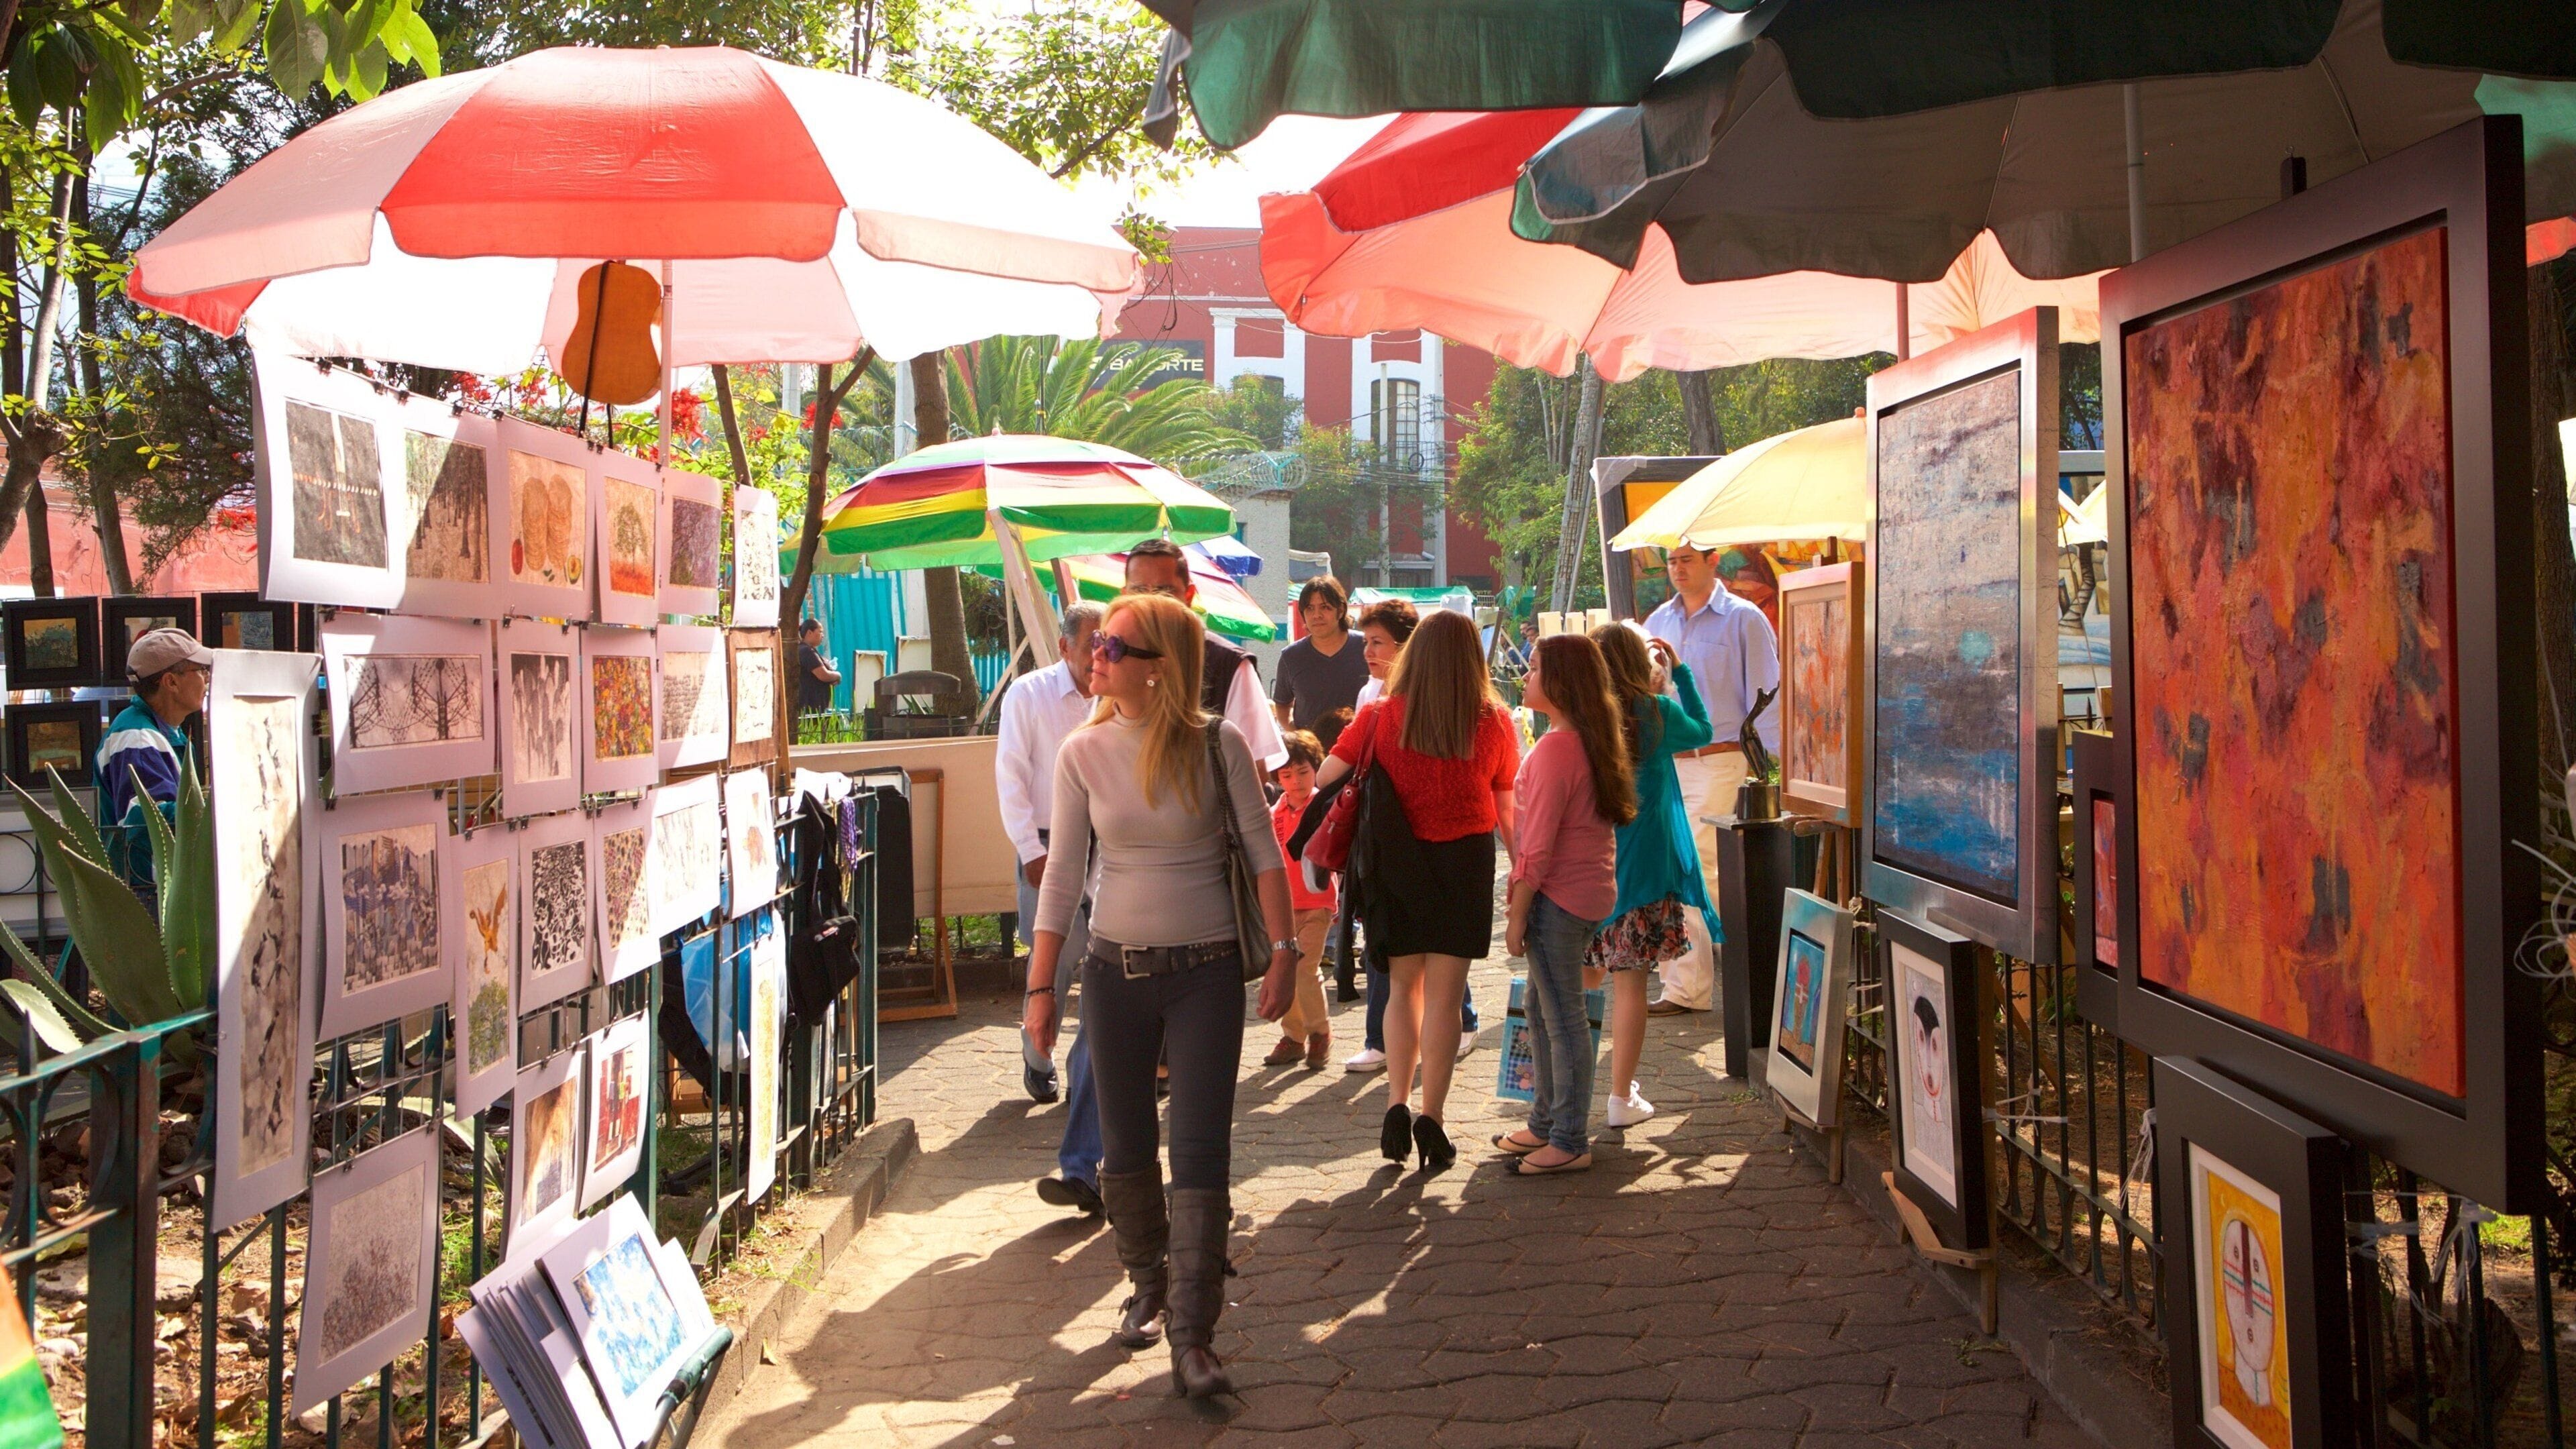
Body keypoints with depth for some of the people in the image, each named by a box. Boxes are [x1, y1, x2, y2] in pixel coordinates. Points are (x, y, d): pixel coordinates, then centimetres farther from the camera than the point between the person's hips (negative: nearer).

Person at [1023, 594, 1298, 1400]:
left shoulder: (1218, 746, -9)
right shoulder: (1084, 754, -3)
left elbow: (1263, 851, -3)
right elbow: (1062, 874, 0)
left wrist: (1283, 952, -8)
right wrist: (1040, 985, -1)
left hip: (1206, 971, -2)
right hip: (1115, 970, 3)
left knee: (1201, 1150, -4)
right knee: (1125, 1145, 14)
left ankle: (1192, 1338, 1)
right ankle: (1149, 1288, 37)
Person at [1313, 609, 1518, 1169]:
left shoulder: (1382, 716, -6)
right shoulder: (1494, 723, -5)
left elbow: (1325, 777, -3)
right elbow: (1507, 811, 1)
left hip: (1397, 861, 1)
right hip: (1466, 860, -1)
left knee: (1403, 986, 16)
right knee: (1444, 993, 4)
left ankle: (1397, 1105, 8)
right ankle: (1431, 1119, 4)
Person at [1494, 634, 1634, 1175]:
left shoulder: (1555, 748, -19)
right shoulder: (1593, 741, 11)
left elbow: (1538, 844, -20)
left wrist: (1518, 912, -15)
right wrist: (1524, 895, 18)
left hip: (1559, 896, -10)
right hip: (1587, 888, 10)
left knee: (1563, 1016, -3)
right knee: (1541, 1005, 19)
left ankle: (1570, 1144, 5)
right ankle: (1546, 1123, 30)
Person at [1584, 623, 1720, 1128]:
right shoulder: (1657, 713, -8)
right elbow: (1702, 731, 14)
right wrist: (1680, 671, 19)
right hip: (1640, 867, -3)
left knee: (1583, 977, 16)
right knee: (1629, 983, 2)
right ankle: (1622, 1097, 7)